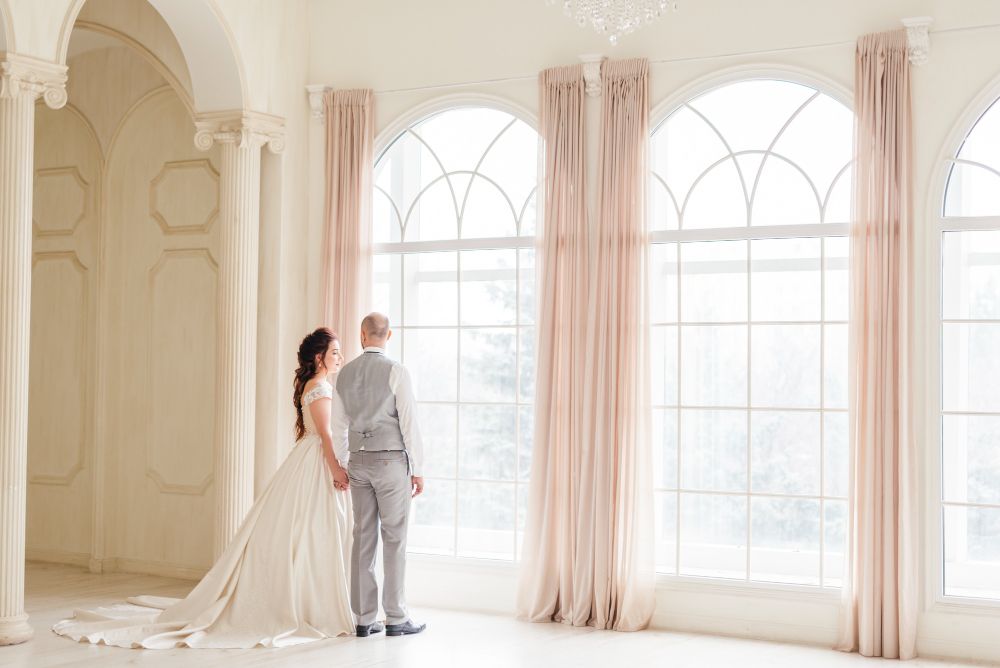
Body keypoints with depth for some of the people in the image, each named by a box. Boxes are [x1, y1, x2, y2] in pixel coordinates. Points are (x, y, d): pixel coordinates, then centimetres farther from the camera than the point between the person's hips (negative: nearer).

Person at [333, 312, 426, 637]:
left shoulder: (345, 373, 7)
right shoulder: (395, 371, -10)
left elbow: (338, 425, 12)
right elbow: (409, 422, -12)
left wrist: (340, 467, 21)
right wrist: (417, 470, -6)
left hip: (359, 463, 5)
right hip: (391, 461, -5)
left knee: (363, 539, 7)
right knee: (394, 539, 1)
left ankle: (364, 619, 11)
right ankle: (396, 618, 5)